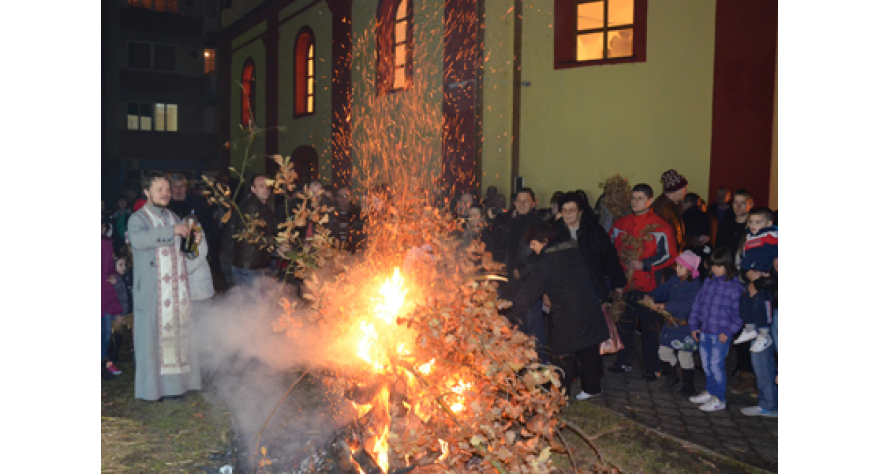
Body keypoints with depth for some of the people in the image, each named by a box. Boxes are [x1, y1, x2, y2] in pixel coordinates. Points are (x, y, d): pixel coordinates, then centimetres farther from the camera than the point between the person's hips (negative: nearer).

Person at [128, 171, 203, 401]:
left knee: (178, 333, 5)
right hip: (153, 291, -6)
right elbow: (138, 240, -24)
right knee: (153, 334, -4)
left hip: (177, 288, 6)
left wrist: (193, 242, 2)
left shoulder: (174, 218, 17)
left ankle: (175, 382, 12)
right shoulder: (137, 218, -2)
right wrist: (171, 231, -28)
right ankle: (154, 387, 4)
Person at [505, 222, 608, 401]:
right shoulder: (572, 252, 7)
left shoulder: (545, 263, -15)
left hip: (567, 316, -7)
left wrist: (513, 314, -5)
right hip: (590, 310, 7)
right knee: (589, 352, 17)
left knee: (563, 356, 4)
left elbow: (528, 292, -14)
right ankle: (592, 388, 32)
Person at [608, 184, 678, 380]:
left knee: (650, 327, 2)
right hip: (623, 284, 5)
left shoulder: (660, 227, -6)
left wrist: (644, 264, -16)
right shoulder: (620, 224, 10)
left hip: (648, 286, -5)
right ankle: (624, 362, 30)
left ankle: (652, 368, 15)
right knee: (623, 324, 14)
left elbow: (669, 255, -9)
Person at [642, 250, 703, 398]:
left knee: (684, 356, 1)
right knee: (664, 351, 13)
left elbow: (687, 305, -28)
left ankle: (688, 388, 18)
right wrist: (650, 297, -19)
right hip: (671, 323, 7)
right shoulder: (675, 280, 5)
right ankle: (672, 375, 38)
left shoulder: (696, 285, -18)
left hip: (686, 326, -7)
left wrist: (664, 306, -31)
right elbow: (662, 290, 2)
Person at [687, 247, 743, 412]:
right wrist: (694, 325, 9)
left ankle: (720, 399, 12)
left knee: (716, 365, -2)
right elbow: (697, 303, 13)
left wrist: (728, 332, -14)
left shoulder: (735, 287, -11)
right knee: (706, 364, 17)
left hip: (721, 335, -6)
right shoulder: (708, 282, 8)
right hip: (704, 332, 6)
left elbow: (738, 313, -10)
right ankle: (710, 392, 34)